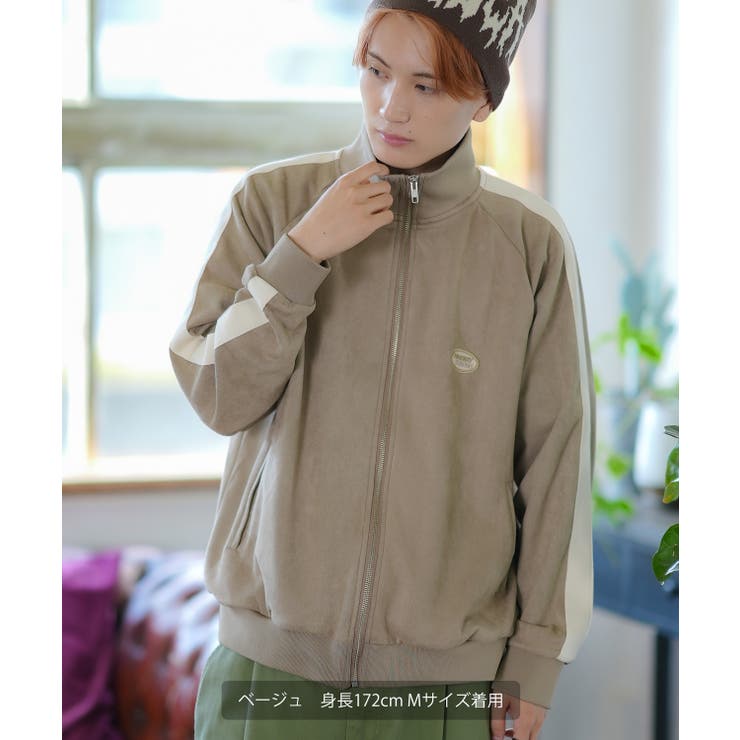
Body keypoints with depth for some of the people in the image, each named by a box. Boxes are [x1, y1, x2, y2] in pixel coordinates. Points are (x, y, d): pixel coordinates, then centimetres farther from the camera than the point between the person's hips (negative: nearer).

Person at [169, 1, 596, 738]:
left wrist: (535, 663, 1)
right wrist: (302, 253, -16)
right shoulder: (272, 200, -1)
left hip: (449, 664, 0)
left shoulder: (530, 243, -4)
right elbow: (218, 397, -4)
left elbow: (558, 461, 0)